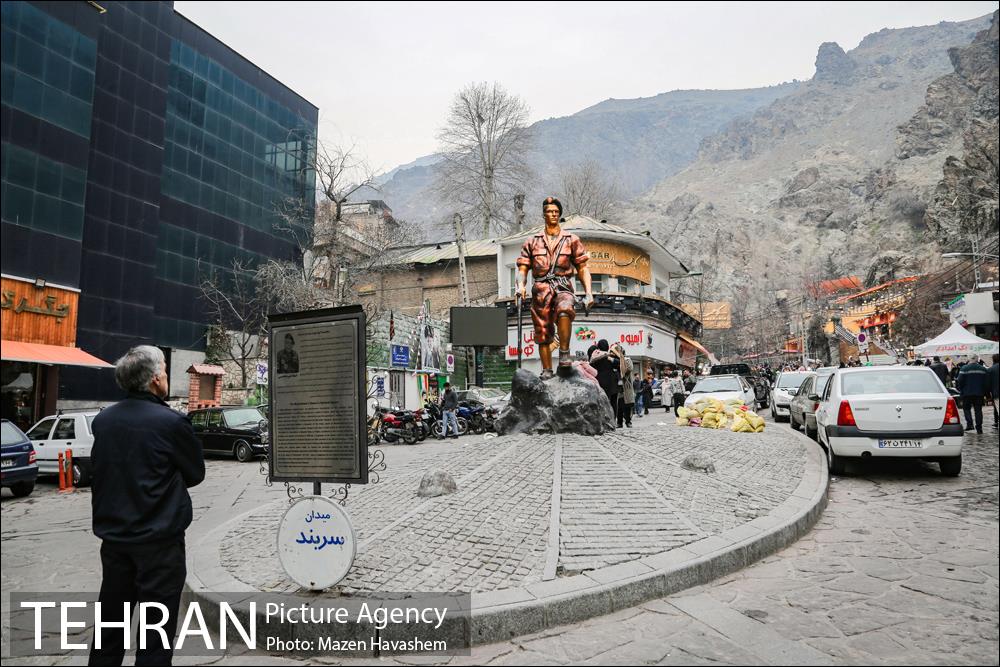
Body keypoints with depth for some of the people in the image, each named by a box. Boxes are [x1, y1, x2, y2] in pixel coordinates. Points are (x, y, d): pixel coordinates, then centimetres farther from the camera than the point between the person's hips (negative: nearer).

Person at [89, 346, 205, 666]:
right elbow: (196, 473, -4)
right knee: (156, 627, 5)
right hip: (159, 538, -6)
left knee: (111, 619, 20)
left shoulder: (102, 420, 0)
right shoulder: (171, 422, -17)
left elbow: (101, 471, 13)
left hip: (113, 536, 6)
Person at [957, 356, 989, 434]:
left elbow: (960, 381, -10)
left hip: (967, 393, -3)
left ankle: (969, 424, -6)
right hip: (979, 393, 3)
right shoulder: (983, 369, 5)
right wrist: (986, 392, 18)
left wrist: (959, 388, 8)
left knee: (967, 408, 9)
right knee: (978, 410, 6)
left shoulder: (964, 368, -8)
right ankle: (979, 428, 3)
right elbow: (987, 383, 10)